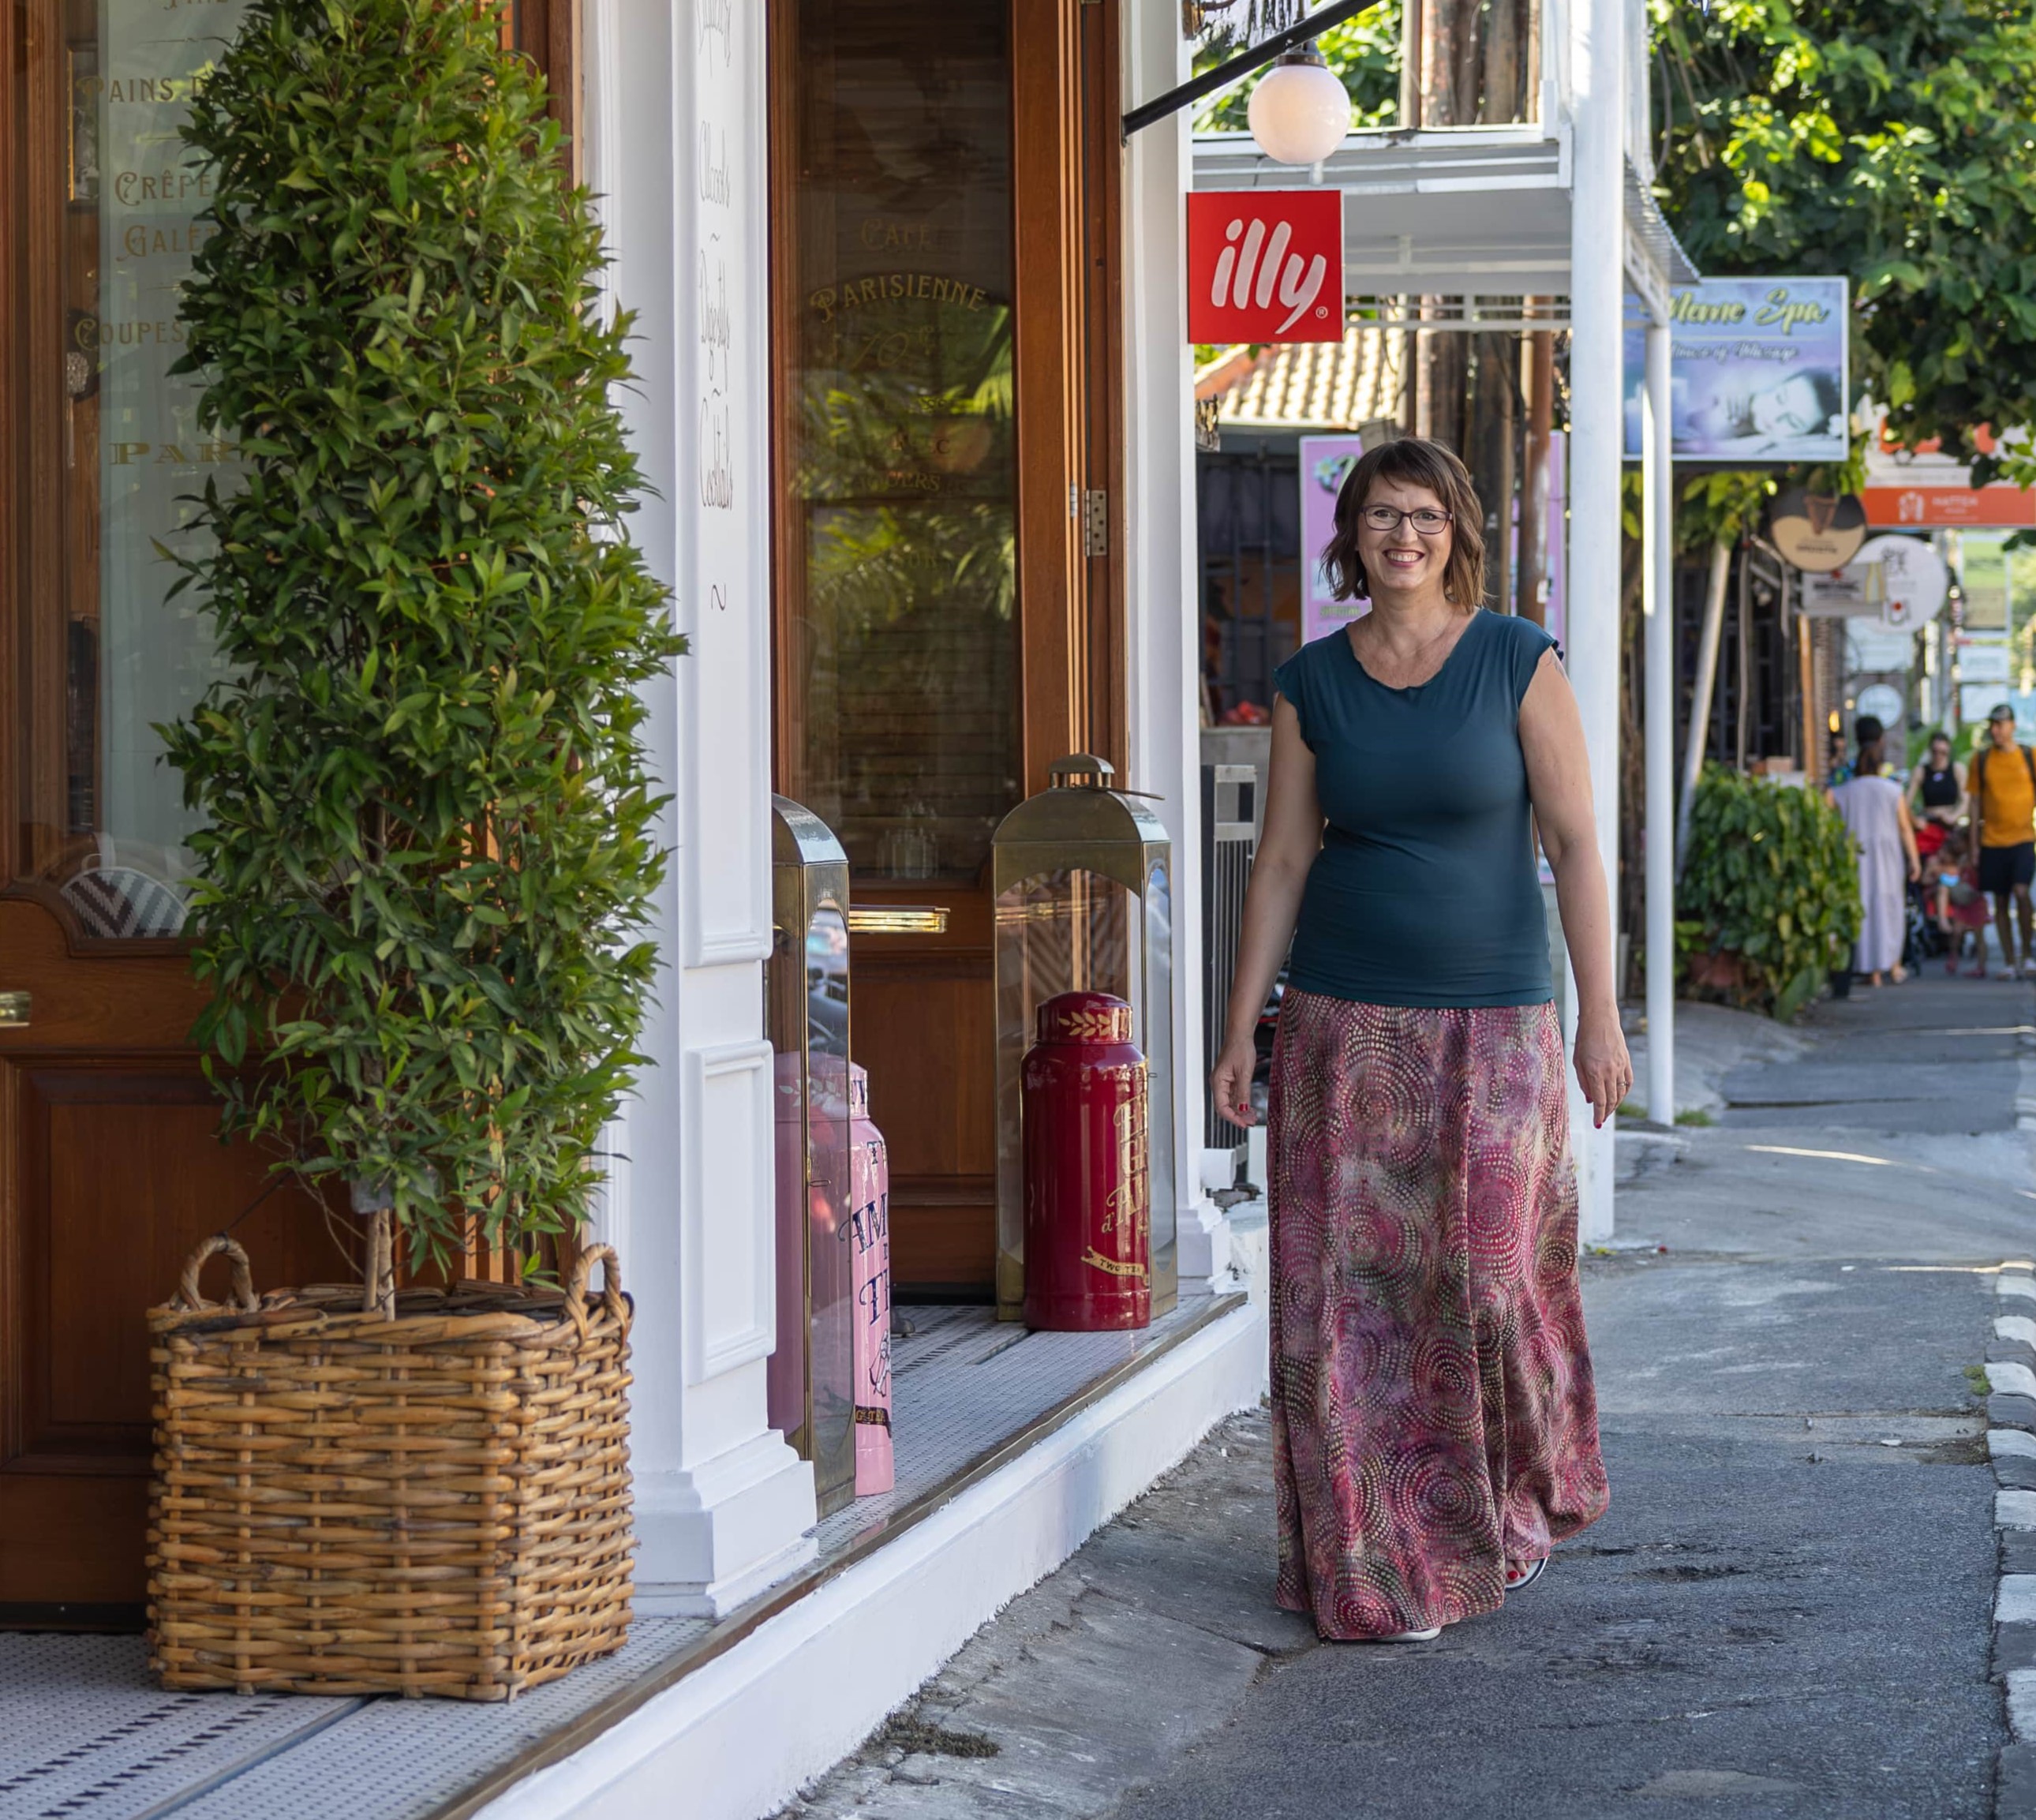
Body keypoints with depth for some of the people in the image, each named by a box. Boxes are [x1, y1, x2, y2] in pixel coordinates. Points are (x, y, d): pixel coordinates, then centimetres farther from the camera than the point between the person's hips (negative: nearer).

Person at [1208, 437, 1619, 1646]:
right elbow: (1283, 862, 8)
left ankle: (1511, 1512, 23)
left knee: (1487, 1277, -2)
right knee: (1350, 1294, 0)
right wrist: (1241, 1032, 4)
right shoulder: (1313, 684, 5)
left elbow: (1575, 842, -4)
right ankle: (1375, 1569, 9)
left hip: (1490, 1023, -2)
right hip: (1344, 1026, 2)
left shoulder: (1520, 663, -3)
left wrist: (1600, 1014, -10)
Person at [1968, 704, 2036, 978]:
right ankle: (2010, 963, 12)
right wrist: (1974, 843, 7)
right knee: (2000, 901, 5)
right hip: (1992, 840, 2)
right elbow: (1976, 802, 9)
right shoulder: (1981, 759, 5)